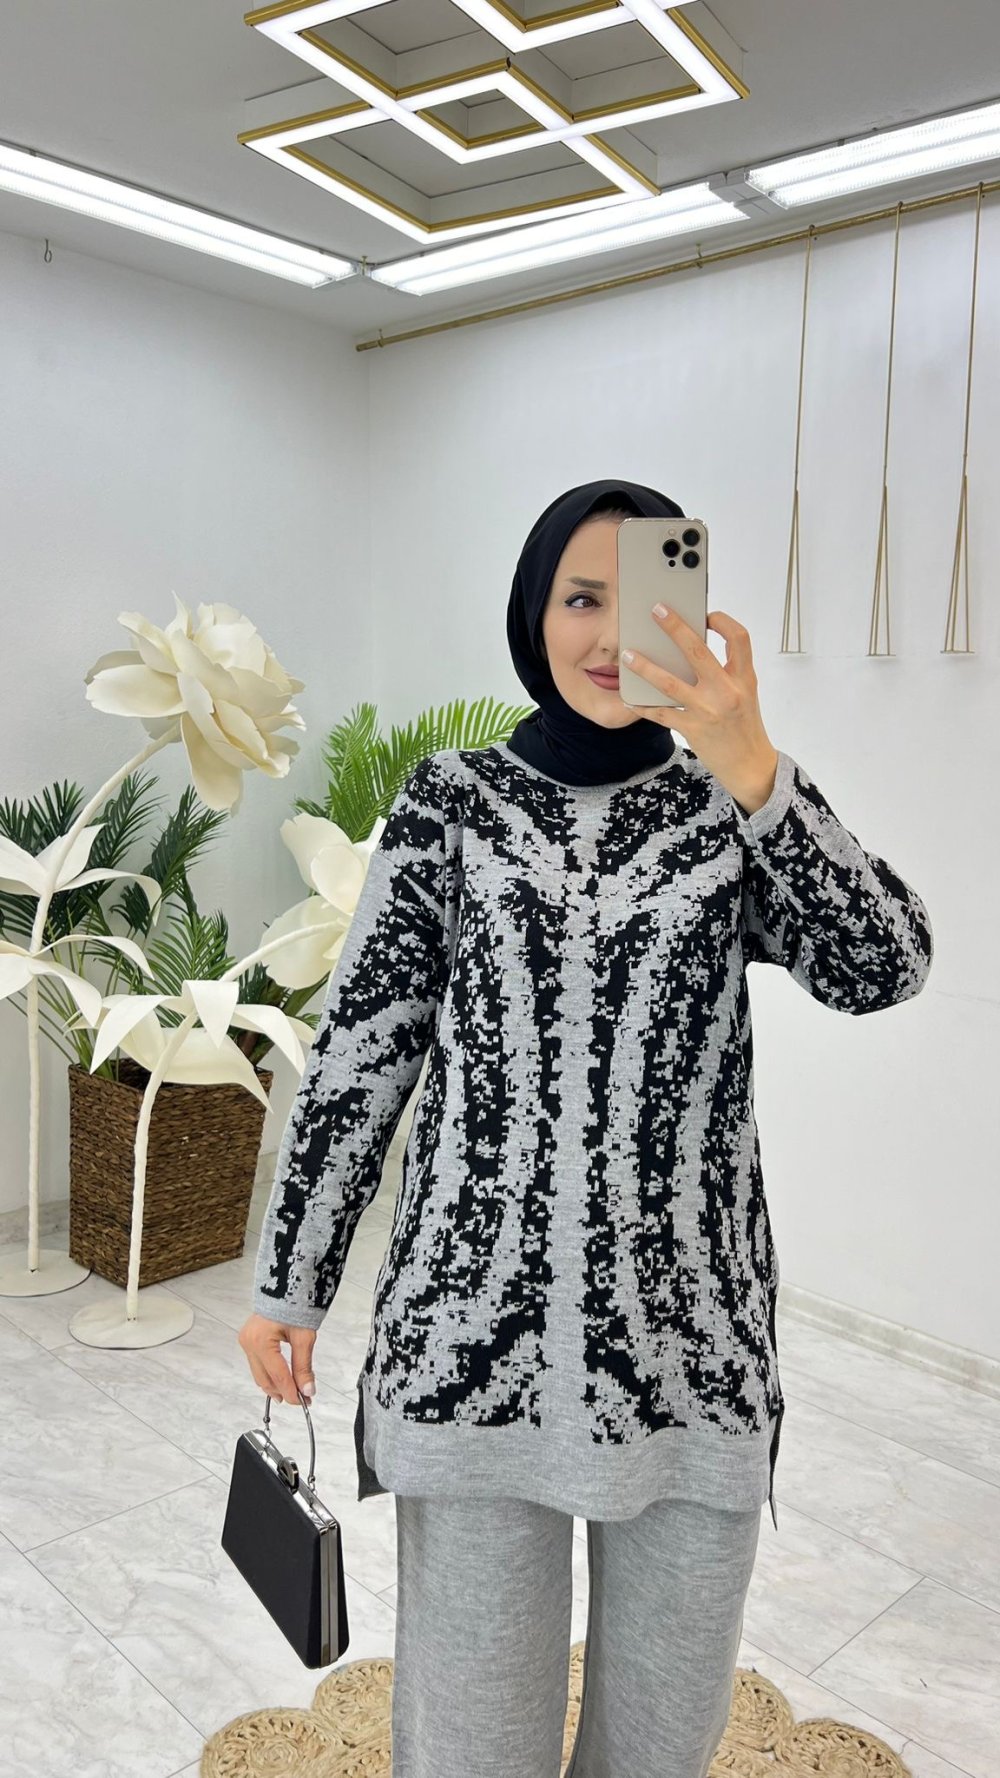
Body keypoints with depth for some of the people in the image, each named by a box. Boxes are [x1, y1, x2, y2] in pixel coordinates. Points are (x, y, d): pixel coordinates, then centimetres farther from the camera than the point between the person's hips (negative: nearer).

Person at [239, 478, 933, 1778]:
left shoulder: (741, 808, 2)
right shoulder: (450, 801, 1)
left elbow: (886, 969, -15)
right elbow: (358, 1051, 3)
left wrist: (752, 772, -27)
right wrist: (290, 1278, 5)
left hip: (689, 1333, 1)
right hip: (471, 1325, -1)